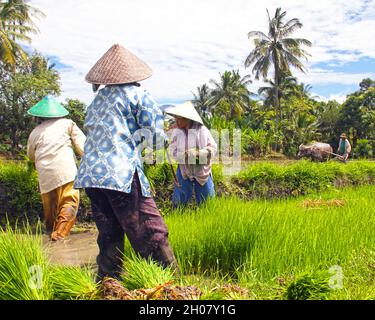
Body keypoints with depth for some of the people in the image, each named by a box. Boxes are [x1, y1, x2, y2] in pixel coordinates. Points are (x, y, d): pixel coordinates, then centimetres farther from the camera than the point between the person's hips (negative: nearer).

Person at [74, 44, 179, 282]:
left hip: (90, 174, 7)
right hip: (122, 175, -7)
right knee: (152, 235, -4)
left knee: (109, 238, 14)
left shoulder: (98, 99, 22)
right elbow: (157, 137, -3)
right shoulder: (138, 95, 4)